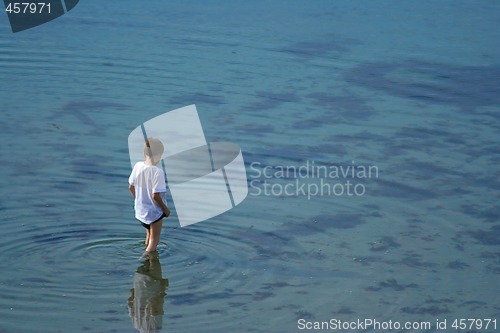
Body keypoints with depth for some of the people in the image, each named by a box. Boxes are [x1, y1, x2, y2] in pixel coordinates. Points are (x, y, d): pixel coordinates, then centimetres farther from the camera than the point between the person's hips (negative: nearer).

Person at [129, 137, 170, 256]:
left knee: (149, 236, 28)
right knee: (154, 240, 10)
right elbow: (155, 195, -25)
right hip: (154, 211, -6)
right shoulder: (157, 172, -26)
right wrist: (165, 209, -10)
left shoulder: (138, 166, -9)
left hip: (140, 209, 6)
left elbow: (131, 187, 2)